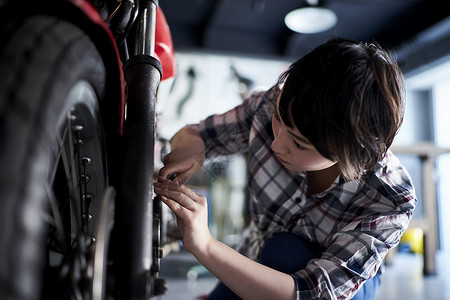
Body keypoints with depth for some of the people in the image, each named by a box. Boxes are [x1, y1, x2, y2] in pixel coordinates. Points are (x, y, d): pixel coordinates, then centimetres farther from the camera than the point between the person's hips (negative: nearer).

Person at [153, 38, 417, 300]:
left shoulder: (391, 202, -33)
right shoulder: (271, 107, -25)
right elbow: (193, 135, -10)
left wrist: (205, 246, -50)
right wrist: (191, 150, -36)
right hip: (262, 265, 4)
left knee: (285, 251, -34)